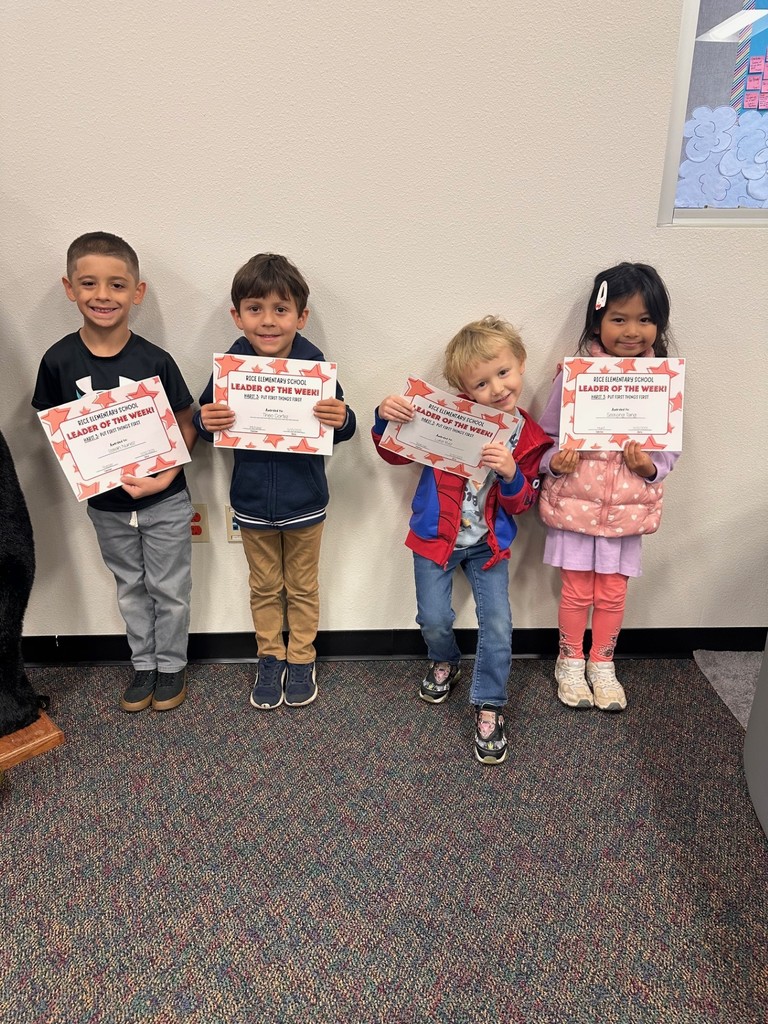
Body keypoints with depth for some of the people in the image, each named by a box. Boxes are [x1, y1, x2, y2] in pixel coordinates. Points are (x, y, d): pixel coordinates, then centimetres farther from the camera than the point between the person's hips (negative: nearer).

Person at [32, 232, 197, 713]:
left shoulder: (155, 360, -17)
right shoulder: (59, 360, -10)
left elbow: (186, 425, -8)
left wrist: (165, 477, -20)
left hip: (165, 500, -2)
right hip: (106, 503, 2)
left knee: (170, 588, 13)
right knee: (130, 587, 20)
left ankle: (172, 664, 34)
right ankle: (143, 664, 39)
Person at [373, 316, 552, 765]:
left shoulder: (530, 439, -6)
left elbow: (522, 505, -5)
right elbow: (396, 455, -4)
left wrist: (511, 474, -27)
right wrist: (386, 419, -25)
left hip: (489, 544, 1)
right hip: (437, 536, -1)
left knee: (498, 624, -3)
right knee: (434, 619, 1)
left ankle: (490, 705, 17)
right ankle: (445, 663, 36)